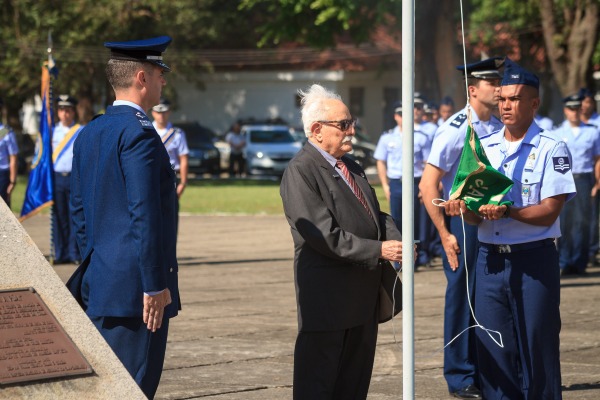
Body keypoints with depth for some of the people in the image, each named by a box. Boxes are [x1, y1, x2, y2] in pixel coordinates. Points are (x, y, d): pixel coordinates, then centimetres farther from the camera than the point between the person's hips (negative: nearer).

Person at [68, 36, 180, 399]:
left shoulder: (90, 134, 14)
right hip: (134, 287, -9)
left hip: (99, 284, 10)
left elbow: (78, 209, 19)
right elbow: (144, 215, -19)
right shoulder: (138, 132, -15)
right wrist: (155, 285, -18)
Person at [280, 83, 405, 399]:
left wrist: (395, 242, -4)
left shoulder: (351, 168, 16)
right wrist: (378, 251, -22)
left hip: (363, 295, 9)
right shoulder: (300, 171, -14)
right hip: (328, 298, -9)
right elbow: (325, 236, -21)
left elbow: (376, 214, 18)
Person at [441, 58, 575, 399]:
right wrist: (464, 208, -13)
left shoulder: (552, 149, -5)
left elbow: (548, 213, -12)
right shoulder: (483, 147, 10)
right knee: (494, 355, 6)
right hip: (490, 258, 5)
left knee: (537, 353, -1)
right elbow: (477, 216, 9)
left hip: (534, 260, -5)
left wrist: (507, 212, -27)